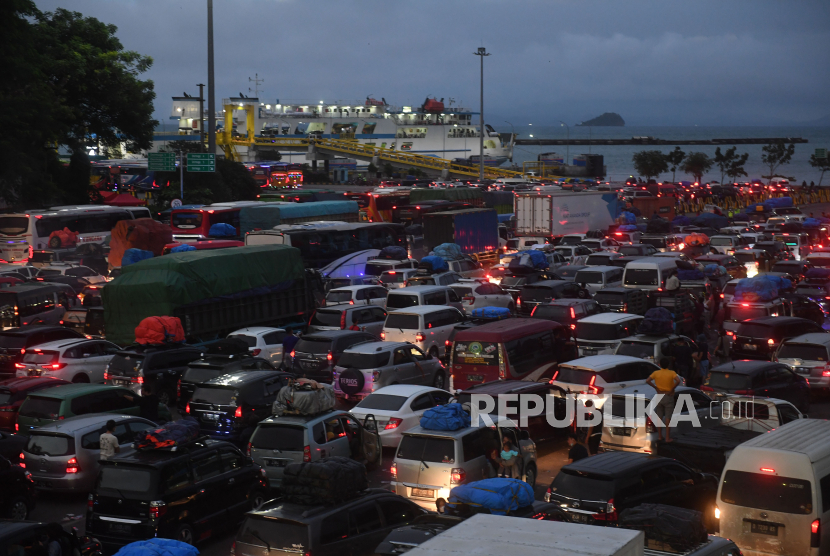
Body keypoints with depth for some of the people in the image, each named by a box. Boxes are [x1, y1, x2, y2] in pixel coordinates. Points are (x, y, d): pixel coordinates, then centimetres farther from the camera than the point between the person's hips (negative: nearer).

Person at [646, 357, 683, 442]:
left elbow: (647, 381, -11)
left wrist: (655, 387, -3)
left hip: (659, 396, 3)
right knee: (668, 417, 1)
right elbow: (678, 380, -25)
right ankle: (667, 437, 1)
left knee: (659, 417, 12)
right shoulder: (671, 373, -9)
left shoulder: (656, 373, -3)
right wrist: (672, 388, -13)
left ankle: (659, 436, 17)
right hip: (668, 397, -3)